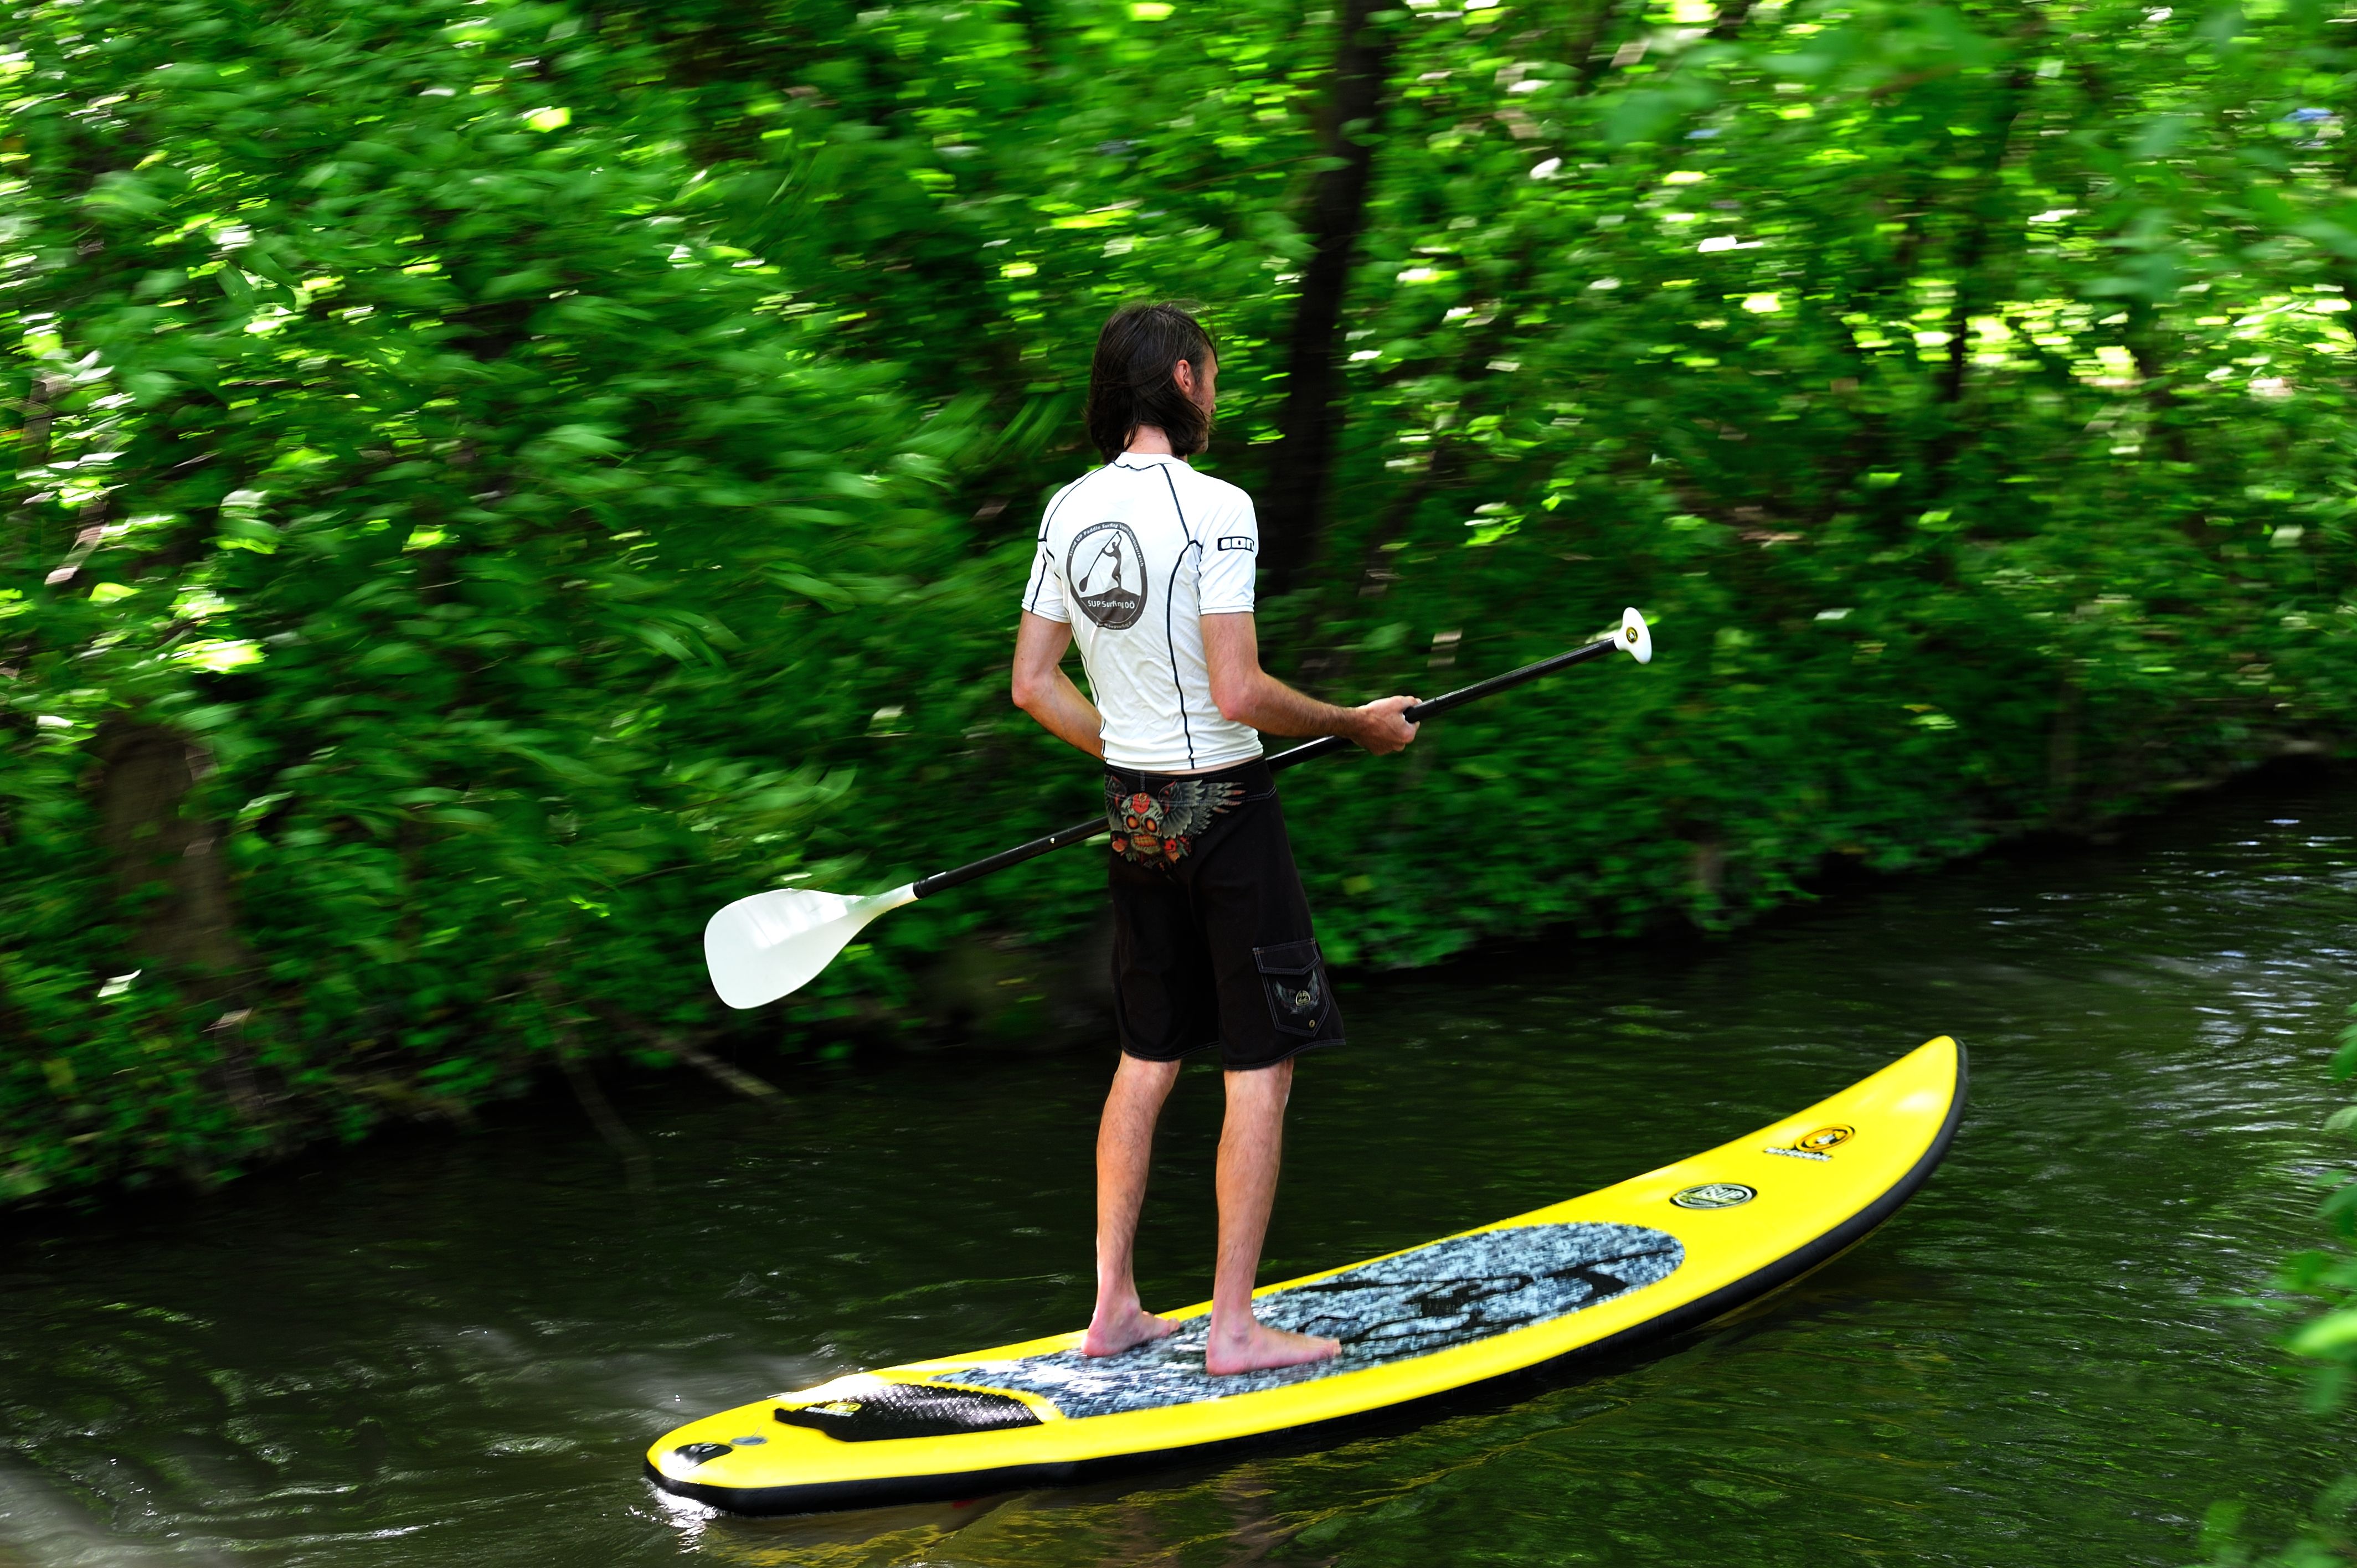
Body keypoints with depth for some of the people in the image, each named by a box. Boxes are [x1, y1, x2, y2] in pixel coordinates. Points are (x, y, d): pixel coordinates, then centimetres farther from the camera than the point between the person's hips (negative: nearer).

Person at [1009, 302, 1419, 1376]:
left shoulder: (1070, 511, 4)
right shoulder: (1212, 509, -18)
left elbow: (1032, 684, 7)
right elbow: (1239, 695, -22)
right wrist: (1359, 724, -8)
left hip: (1134, 809, 7)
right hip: (1226, 814, -7)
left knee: (1147, 1059, 16)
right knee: (1260, 1072, 2)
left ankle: (1112, 1308, 19)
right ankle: (1233, 1327, 5)